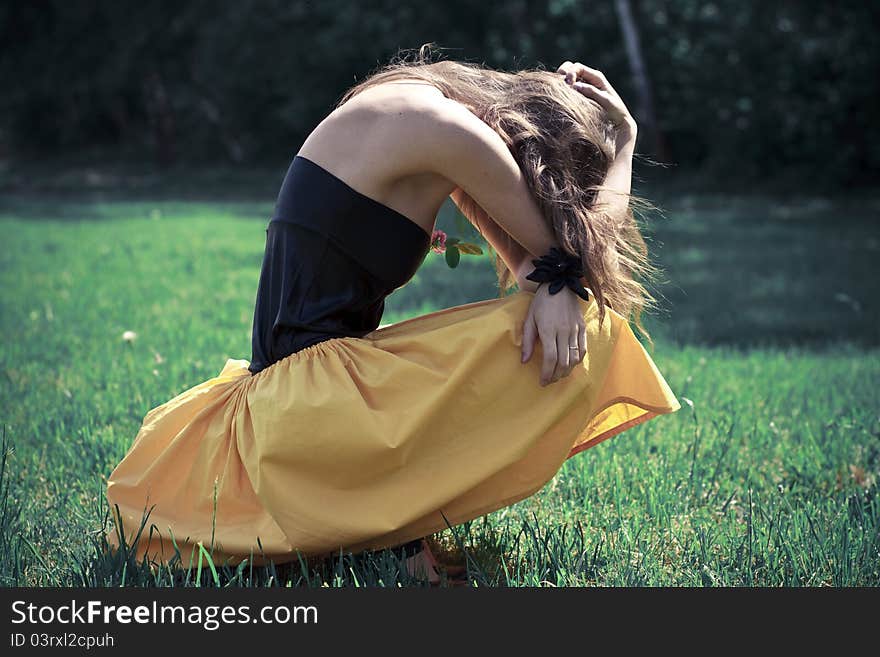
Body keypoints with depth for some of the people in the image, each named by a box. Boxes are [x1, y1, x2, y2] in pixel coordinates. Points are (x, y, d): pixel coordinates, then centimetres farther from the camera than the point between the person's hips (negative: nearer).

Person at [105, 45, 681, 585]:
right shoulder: (447, 128, -17)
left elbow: (530, 258, 10)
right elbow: (571, 247, -5)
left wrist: (556, 284, -11)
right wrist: (623, 134, 3)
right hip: (315, 400, -10)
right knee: (586, 325, -15)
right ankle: (403, 531, -10)